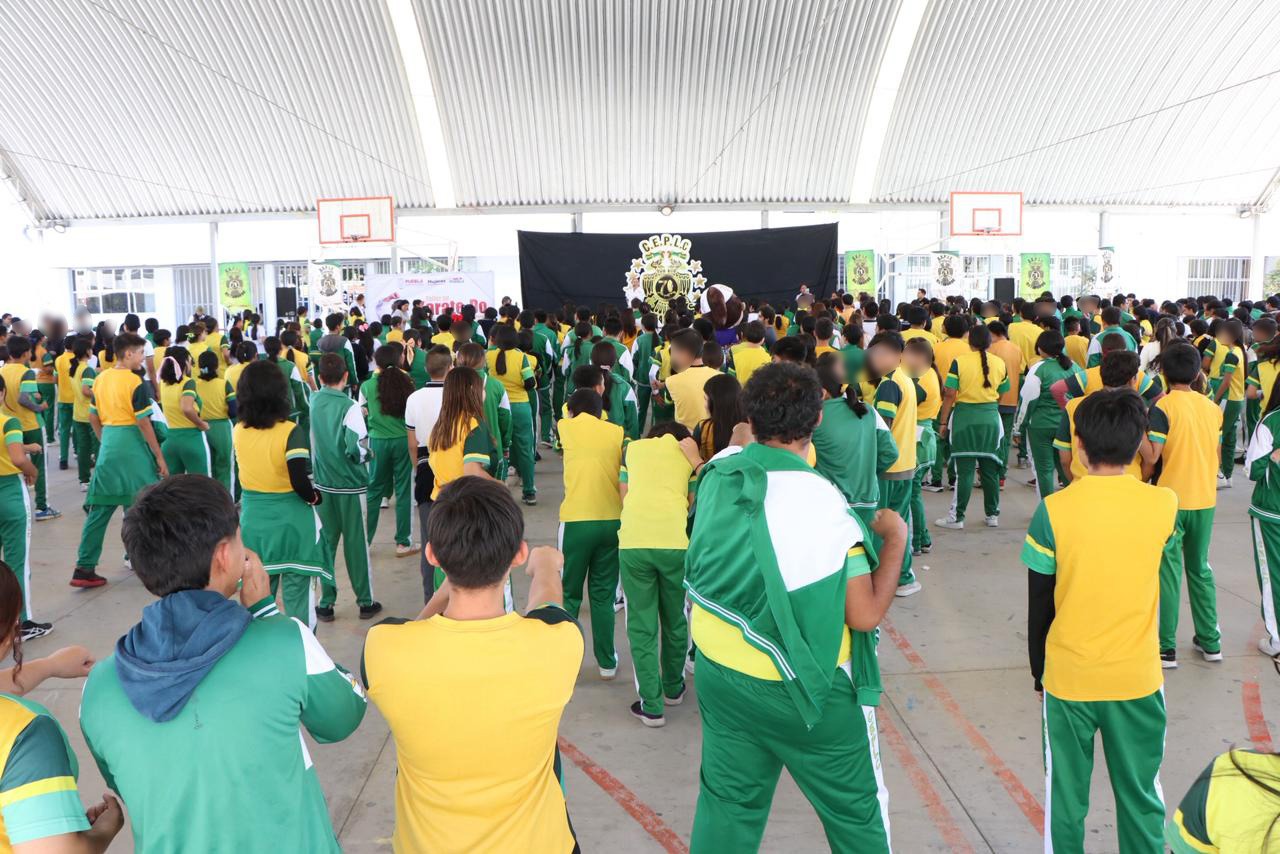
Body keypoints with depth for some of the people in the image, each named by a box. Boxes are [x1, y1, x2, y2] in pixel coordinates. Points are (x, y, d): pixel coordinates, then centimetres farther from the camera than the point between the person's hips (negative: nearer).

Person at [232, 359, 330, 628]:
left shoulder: (238, 432, -2)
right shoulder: (291, 432, -16)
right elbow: (299, 481, -21)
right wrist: (315, 497, -4)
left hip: (253, 519, 5)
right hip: (291, 521, -4)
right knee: (298, 596, 7)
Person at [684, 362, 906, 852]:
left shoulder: (719, 474, -8)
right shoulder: (824, 504, -24)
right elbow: (865, 615, -19)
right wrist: (895, 540, -7)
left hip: (720, 676, 5)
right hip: (805, 691, -5)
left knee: (727, 803, 20)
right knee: (854, 811, 18)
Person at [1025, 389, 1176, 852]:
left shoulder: (1053, 510, -14)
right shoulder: (1163, 504, -11)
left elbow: (1038, 606, -6)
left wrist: (1039, 671, 6)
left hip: (1068, 678, -1)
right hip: (1137, 677, 2)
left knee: (1066, 794, 14)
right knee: (1140, 796, 17)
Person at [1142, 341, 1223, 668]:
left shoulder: (1163, 406, -12)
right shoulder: (1212, 408, 6)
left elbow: (1151, 457, -17)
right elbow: (1217, 456, 13)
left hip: (1172, 499, -5)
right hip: (1206, 500, 5)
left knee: (1169, 572, 1)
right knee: (1200, 569, 17)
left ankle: (1167, 648, 5)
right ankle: (1210, 642, 25)